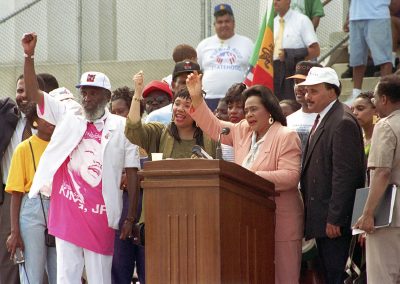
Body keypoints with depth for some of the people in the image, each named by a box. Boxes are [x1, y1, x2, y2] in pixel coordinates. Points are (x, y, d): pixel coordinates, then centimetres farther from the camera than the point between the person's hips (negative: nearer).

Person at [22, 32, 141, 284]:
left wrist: (131, 216, -3)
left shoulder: (122, 127, 3)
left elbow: (132, 173, 1)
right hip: (66, 213, 2)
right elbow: (33, 93, 9)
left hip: (101, 216, -2)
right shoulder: (68, 119, 11)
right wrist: (29, 56, -3)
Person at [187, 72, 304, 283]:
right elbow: (214, 127, 21)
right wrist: (196, 98, 10)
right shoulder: (243, 131, 14)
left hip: (280, 220, -7)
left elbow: (290, 176, -18)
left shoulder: (286, 137, -9)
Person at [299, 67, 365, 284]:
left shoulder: (343, 123, -15)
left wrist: (334, 219, -22)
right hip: (321, 218, 10)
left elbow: (345, 174, -20)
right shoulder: (321, 120, 17)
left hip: (334, 221, -10)